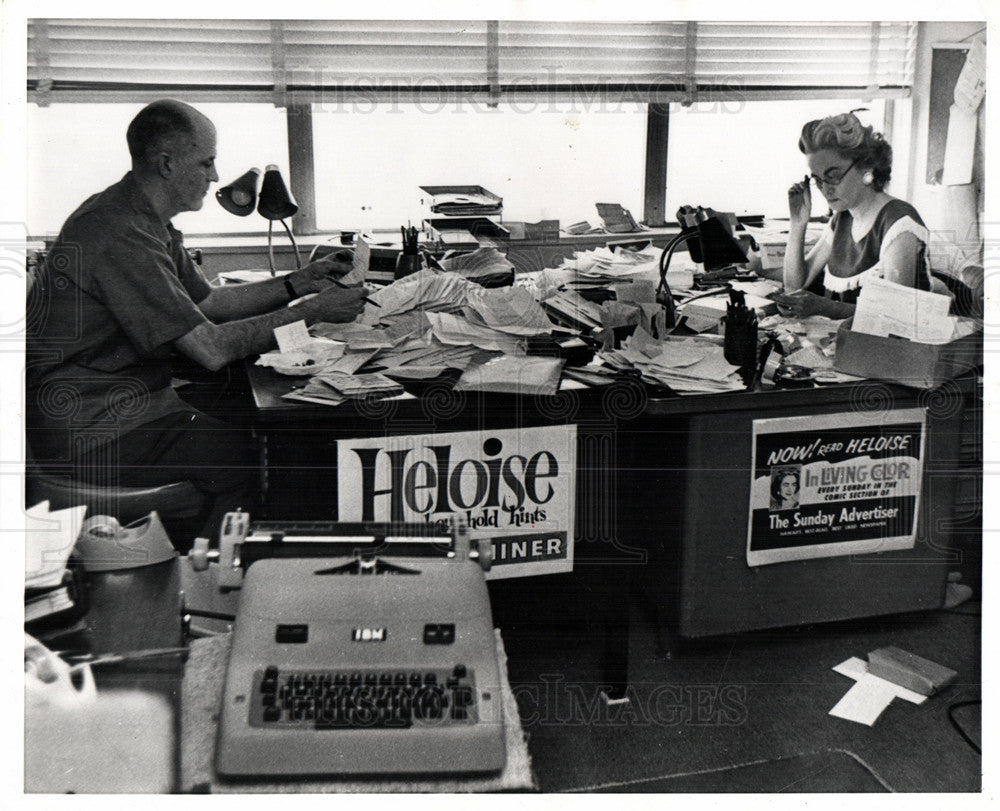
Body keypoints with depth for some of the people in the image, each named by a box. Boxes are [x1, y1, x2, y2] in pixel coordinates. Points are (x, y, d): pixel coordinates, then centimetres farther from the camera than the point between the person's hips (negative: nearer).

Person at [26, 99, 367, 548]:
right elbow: (211, 349, -26)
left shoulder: (145, 220, 9)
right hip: (89, 438, -10)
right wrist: (312, 310, -18)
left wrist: (295, 283, 9)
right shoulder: (121, 234, -24)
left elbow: (206, 301, 19)